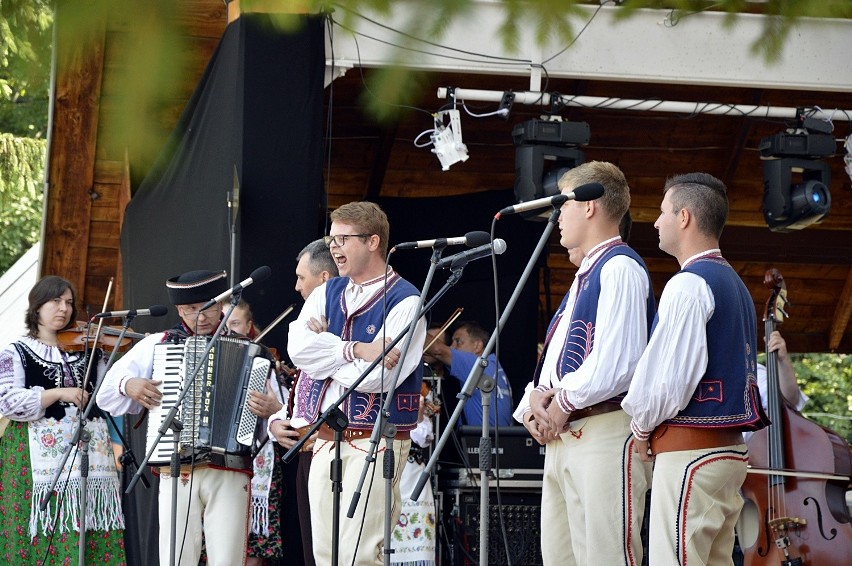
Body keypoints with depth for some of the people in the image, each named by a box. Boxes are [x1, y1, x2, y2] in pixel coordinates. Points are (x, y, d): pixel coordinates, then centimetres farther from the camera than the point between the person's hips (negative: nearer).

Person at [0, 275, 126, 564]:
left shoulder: (87, 352, 17)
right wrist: (59, 393, -15)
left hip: (91, 452, 3)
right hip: (42, 457, -3)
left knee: (95, 538, -3)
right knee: (44, 538, -9)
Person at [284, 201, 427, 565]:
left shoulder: (404, 302, -7)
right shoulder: (327, 293, 14)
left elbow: (374, 376, -17)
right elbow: (298, 347, -4)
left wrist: (324, 351, -4)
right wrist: (357, 349, -14)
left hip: (376, 442, -7)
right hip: (326, 440, 7)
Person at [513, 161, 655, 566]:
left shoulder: (620, 267, -8)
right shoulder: (585, 274, 24)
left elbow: (617, 363, -19)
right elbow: (558, 357, 24)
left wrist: (563, 401, -9)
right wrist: (537, 397, 4)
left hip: (605, 436, -10)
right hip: (562, 438, 10)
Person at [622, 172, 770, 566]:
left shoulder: (689, 285, -11)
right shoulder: (735, 285, 19)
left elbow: (675, 374, -18)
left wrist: (643, 427, -1)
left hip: (689, 451, -10)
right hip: (731, 448, 10)